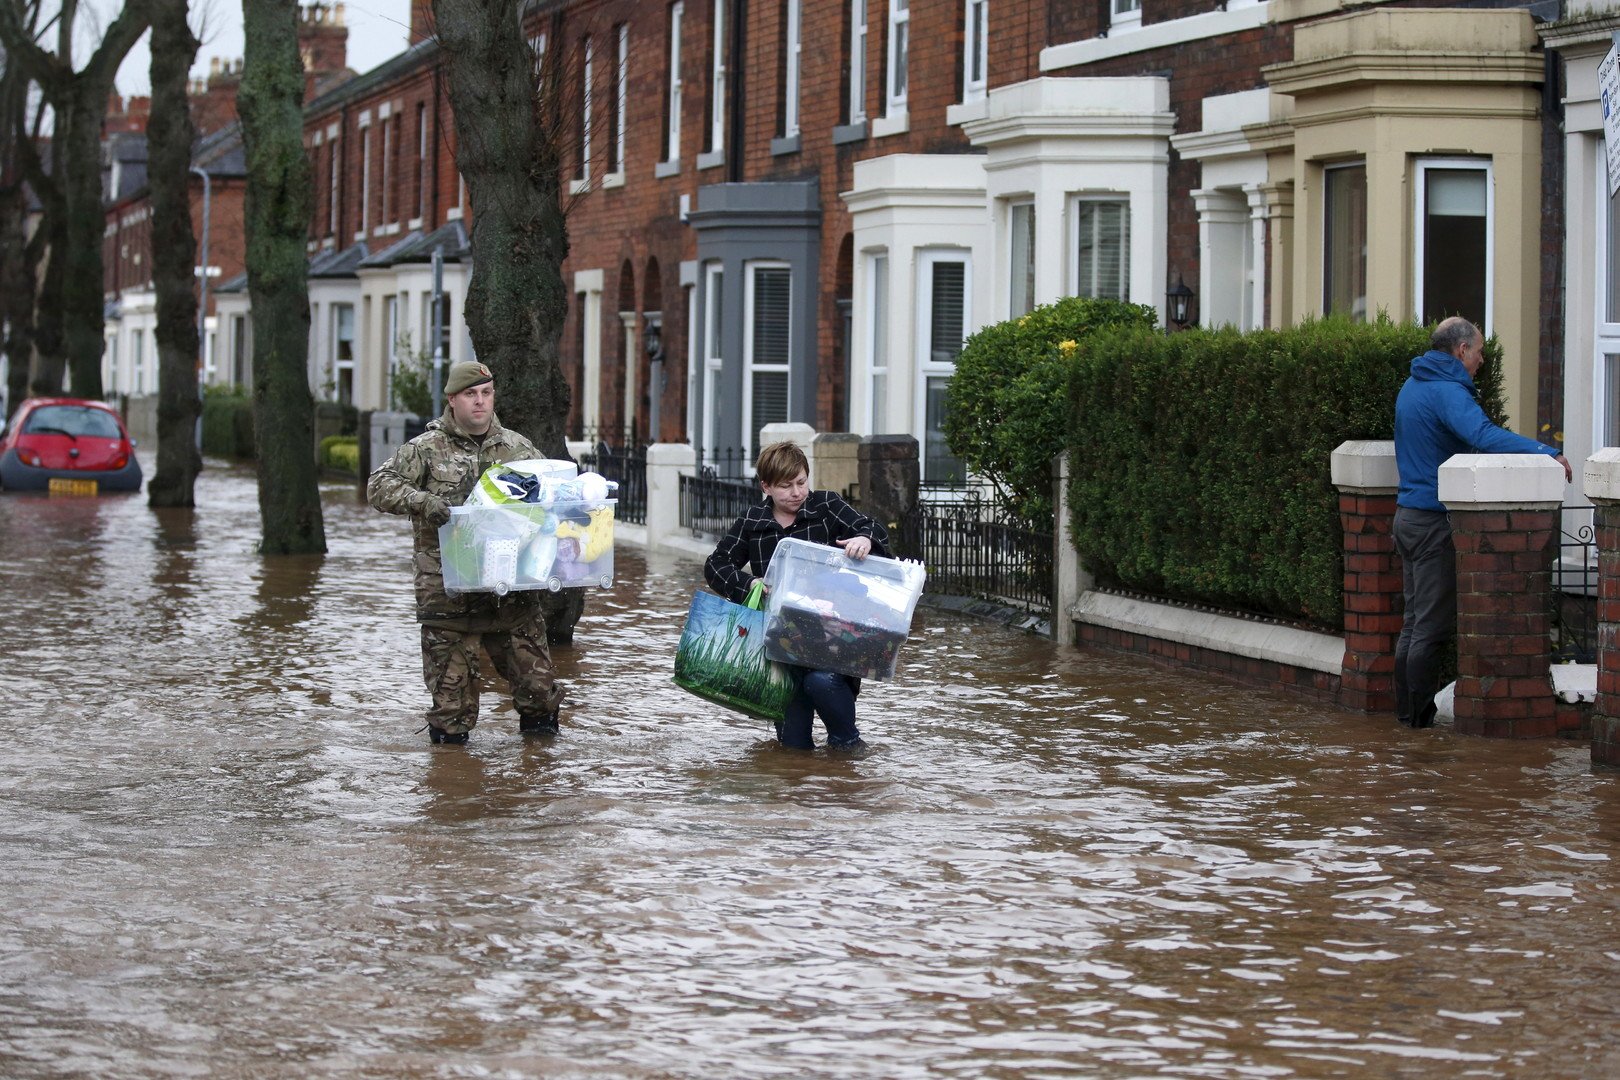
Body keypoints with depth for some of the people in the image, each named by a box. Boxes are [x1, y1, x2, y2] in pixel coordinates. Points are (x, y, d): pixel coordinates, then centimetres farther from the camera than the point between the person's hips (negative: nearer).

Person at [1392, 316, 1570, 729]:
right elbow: (1483, 436, -33)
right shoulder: (1447, 391, -17)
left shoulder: (1413, 386, 15)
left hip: (1409, 513, 10)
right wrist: (1549, 454, -37)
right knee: (1432, 625, -4)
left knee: (1415, 621, 14)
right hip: (1435, 519, -10)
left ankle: (1407, 710, 17)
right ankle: (1422, 715, -1)